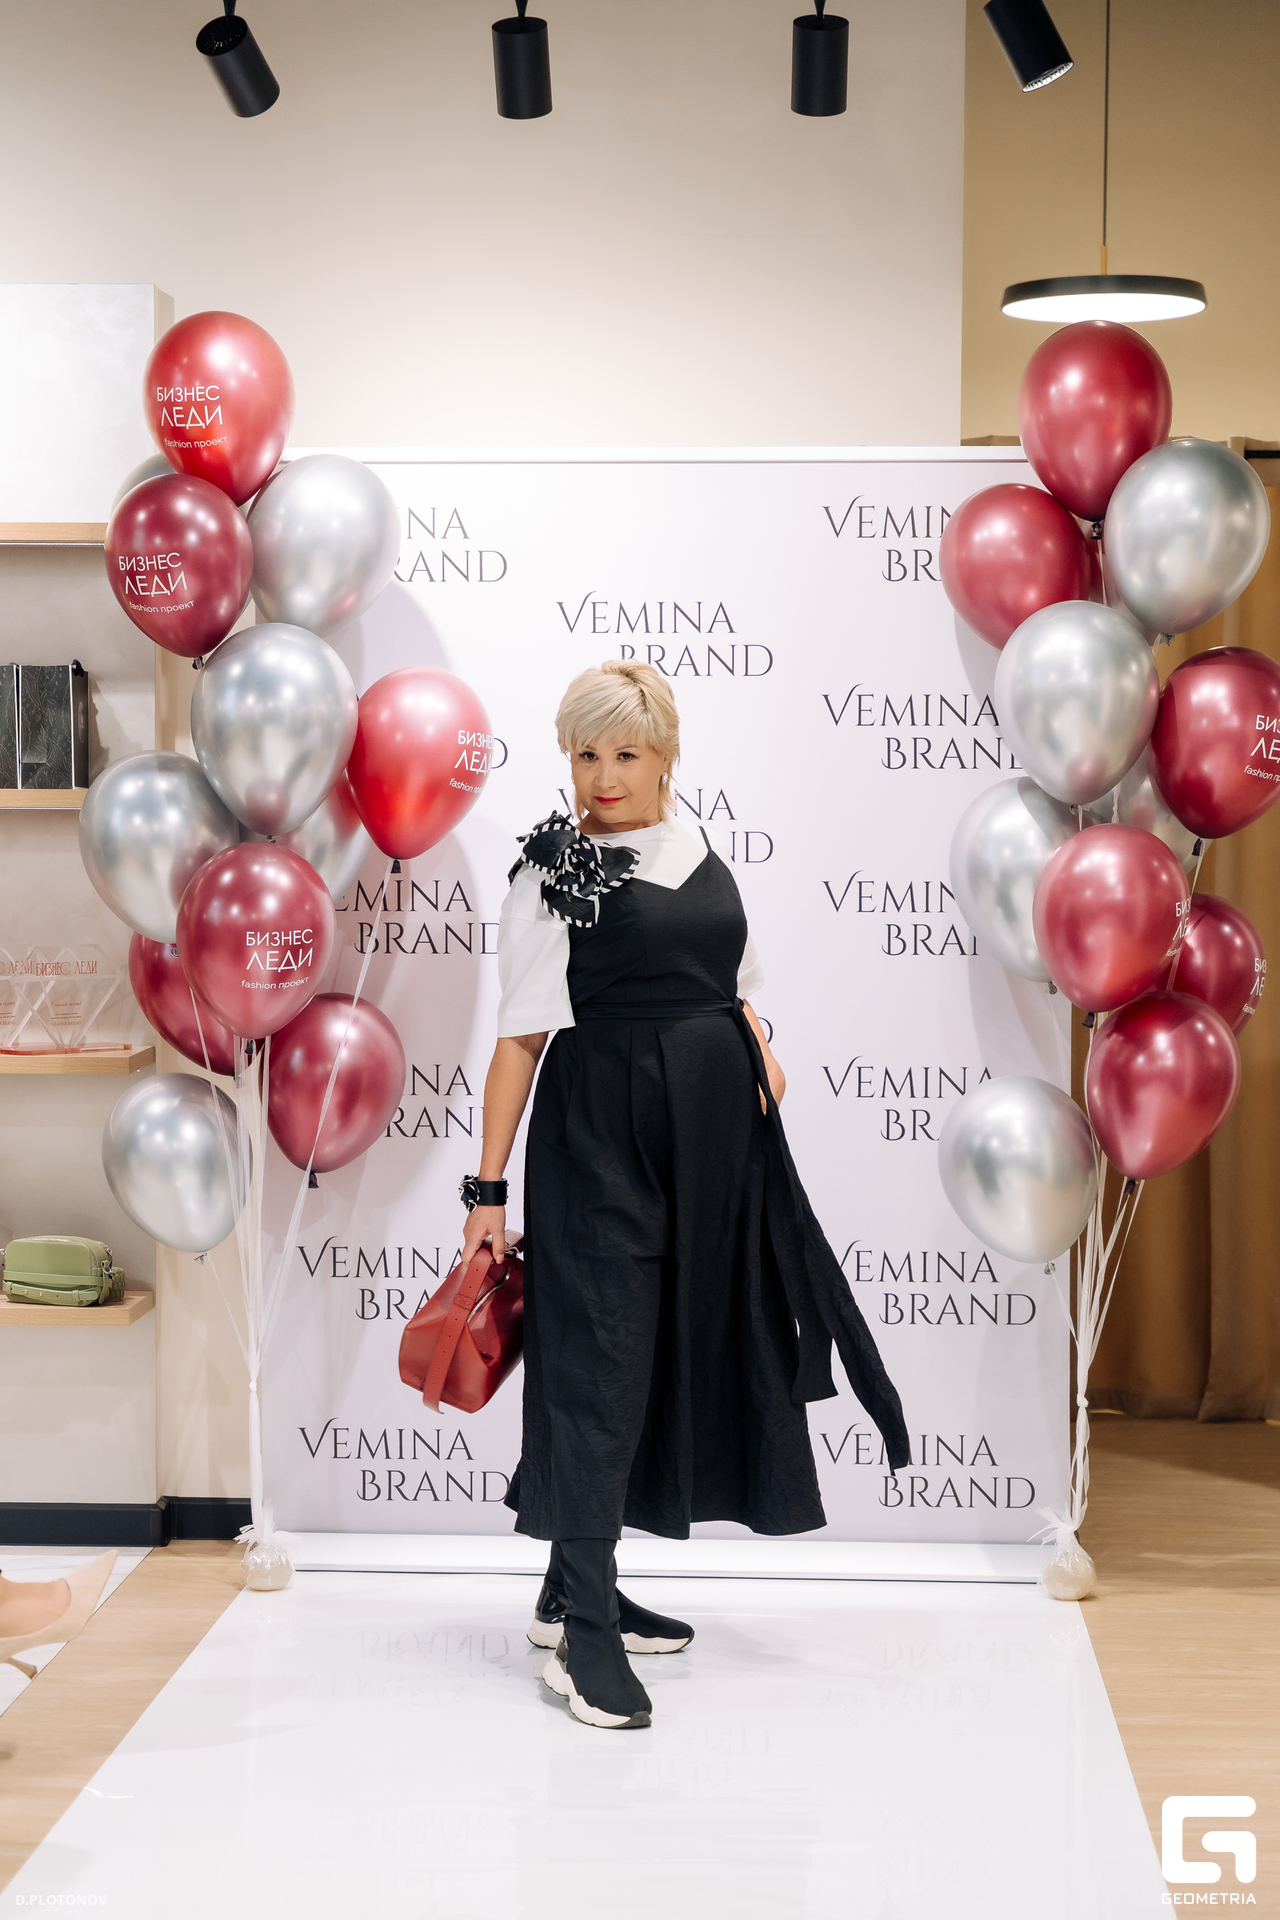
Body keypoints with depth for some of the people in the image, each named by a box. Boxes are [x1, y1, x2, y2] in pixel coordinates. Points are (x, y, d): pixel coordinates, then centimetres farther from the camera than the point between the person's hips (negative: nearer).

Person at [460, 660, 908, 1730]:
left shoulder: (702, 854, 12)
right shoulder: (555, 872, -6)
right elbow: (522, 1035, -9)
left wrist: (757, 1046, 1)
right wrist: (489, 1189, -12)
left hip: (711, 1130, 7)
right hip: (600, 1129, -7)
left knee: (683, 1346, 10)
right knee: (600, 1353, -10)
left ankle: (577, 1588, 21)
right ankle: (582, 1632, -8)